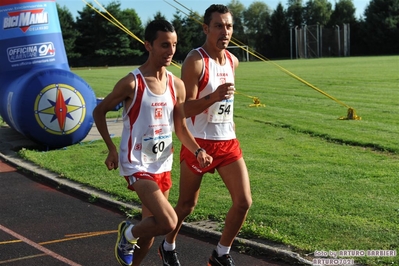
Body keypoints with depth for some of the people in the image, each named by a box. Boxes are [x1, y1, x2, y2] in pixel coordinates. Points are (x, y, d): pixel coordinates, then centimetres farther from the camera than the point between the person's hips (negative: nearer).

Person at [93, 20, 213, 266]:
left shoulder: (177, 85, 1)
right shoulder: (131, 83, -15)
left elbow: (181, 127, 7)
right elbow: (99, 112, -3)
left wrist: (198, 151, -10)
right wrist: (112, 149, -9)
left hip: (163, 164, 7)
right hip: (137, 165, -6)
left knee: (152, 225, 16)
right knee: (169, 222, -19)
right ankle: (127, 234, 11)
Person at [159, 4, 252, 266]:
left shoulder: (232, 61, 7)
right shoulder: (195, 61, -15)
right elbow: (185, 109, -19)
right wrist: (213, 97, -34)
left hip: (228, 141, 6)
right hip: (198, 142, -6)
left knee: (244, 201, -2)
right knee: (187, 204, 8)